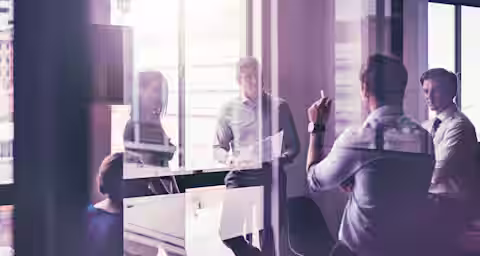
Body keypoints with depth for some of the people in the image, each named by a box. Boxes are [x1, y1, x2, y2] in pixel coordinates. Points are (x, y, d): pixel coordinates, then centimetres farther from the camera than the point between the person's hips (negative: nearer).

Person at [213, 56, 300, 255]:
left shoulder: (278, 106, 5)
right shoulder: (229, 110, 8)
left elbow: (293, 145, 7)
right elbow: (218, 147, 11)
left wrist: (281, 159, -15)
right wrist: (229, 159, -11)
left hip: (271, 175, -1)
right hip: (240, 175, 1)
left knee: (269, 236, 3)